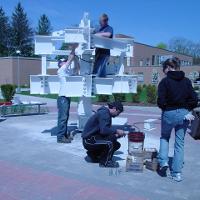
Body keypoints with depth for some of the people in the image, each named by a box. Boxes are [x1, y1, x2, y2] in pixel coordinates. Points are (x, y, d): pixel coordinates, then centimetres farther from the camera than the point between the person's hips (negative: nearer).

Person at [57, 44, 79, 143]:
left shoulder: (68, 71, 18)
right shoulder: (60, 70, -5)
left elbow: (77, 67, 16)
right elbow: (69, 60, -11)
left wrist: (74, 55, 11)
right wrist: (73, 49, -6)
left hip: (67, 97, 8)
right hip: (62, 97, -8)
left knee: (66, 117, 11)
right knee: (62, 117, -9)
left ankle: (65, 134, 18)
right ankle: (60, 137, -6)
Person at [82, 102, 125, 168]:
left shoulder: (107, 113, 14)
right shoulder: (104, 113, -18)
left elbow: (108, 129, 17)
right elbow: (103, 130, -31)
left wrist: (116, 134, 1)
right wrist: (117, 131, -21)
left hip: (95, 138, 11)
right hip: (89, 140, -11)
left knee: (117, 145, 10)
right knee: (111, 139, -29)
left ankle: (93, 154, 15)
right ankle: (104, 162, -13)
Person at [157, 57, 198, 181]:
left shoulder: (165, 81, -9)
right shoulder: (187, 81, 2)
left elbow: (161, 101, -13)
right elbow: (194, 99, -1)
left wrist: (165, 108, 6)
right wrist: (187, 110, 12)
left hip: (169, 114, -3)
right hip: (184, 114, 3)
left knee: (164, 137, 24)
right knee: (180, 142, 11)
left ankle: (164, 162, 9)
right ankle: (177, 173, 14)